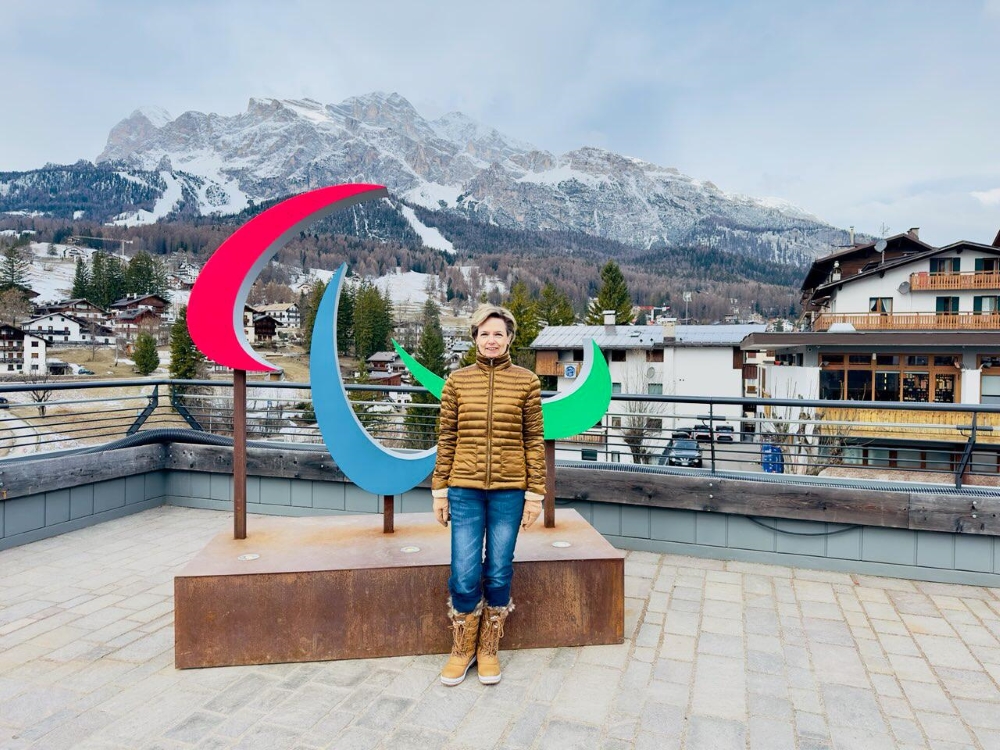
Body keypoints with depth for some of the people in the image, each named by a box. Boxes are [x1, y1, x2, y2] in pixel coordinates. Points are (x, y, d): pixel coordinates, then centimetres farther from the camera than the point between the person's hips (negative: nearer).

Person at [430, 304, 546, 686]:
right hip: (465, 490, 0)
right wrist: (439, 490, 4)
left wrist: (535, 493, -1)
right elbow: (446, 439, 5)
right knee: (464, 576, 2)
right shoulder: (457, 381, 3)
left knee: (498, 575, 8)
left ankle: (489, 649, 30)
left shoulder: (526, 381, 0)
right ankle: (462, 649, 26)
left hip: (509, 490, 0)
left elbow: (534, 441, 1)